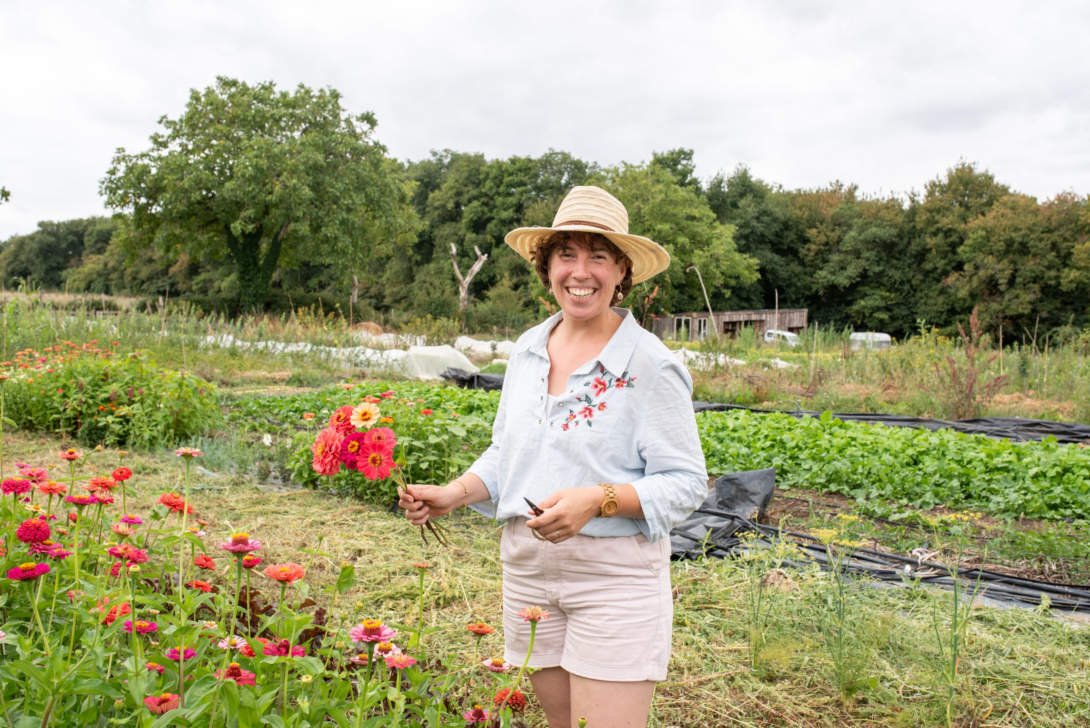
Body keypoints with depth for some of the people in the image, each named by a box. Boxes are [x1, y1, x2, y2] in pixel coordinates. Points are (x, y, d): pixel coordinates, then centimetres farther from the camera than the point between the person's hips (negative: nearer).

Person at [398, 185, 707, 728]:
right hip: (527, 567, 6)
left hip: (615, 576, -5)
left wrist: (598, 500, -25)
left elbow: (686, 484, -12)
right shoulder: (527, 350, 7)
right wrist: (453, 495, 0)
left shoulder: (651, 367, -13)